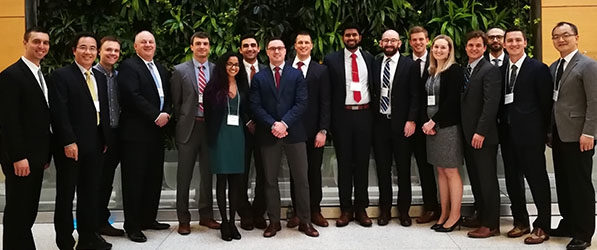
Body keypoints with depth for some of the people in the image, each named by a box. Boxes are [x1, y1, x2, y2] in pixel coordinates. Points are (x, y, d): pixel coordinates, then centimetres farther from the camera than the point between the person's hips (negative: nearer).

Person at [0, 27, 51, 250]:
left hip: (36, 156, 8)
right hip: (20, 159, -8)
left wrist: (46, 154, 14)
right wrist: (18, 157, -20)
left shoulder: (41, 76, 15)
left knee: (29, 212, 13)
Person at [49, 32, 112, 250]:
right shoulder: (61, 76, -7)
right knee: (66, 195, 7)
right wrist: (69, 142, -19)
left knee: (91, 193, 11)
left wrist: (106, 139, 10)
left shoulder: (100, 77, 14)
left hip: (94, 146, 6)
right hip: (71, 146, -6)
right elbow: (59, 112, -15)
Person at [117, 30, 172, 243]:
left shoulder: (161, 69, 19)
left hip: (157, 131, 7)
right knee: (134, 179, -1)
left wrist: (166, 114, -3)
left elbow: (168, 96, 17)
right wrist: (156, 116, -17)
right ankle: (132, 225, 7)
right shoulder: (128, 66, -5)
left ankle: (149, 219, 23)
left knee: (155, 178, 11)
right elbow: (133, 96, -17)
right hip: (136, 131, -7)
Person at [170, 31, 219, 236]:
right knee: (184, 175, 4)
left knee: (208, 173, 10)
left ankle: (206, 215, 23)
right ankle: (183, 219, 15)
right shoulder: (180, 71, 1)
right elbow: (176, 101, 3)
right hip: (189, 127, -2)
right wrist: (181, 123, 1)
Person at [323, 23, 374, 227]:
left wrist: (374, 113, 2)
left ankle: (361, 208, 18)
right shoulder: (331, 60, 2)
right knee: (344, 163, 5)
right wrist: (328, 119, -5)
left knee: (362, 162, 7)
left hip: (364, 114, 2)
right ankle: (346, 209, 15)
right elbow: (326, 91, 1)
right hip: (342, 116, -1)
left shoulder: (369, 59, 9)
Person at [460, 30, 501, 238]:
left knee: (487, 180, -1)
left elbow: (491, 104, -17)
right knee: (475, 179, 13)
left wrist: (481, 132, -21)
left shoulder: (490, 70, -9)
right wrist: (466, 132, 8)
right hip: (468, 135, 8)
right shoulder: (464, 70, 15)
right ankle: (481, 216, 25)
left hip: (484, 136, -8)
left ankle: (491, 225, 6)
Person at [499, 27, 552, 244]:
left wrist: (543, 131, -5)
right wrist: (502, 127, 3)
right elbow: (501, 102, 11)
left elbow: (546, 103, -4)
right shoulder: (502, 70, 11)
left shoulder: (538, 68, -4)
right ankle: (520, 222, 26)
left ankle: (542, 226, 13)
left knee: (537, 180, 2)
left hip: (530, 134, -6)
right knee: (512, 180, 12)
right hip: (508, 134, 6)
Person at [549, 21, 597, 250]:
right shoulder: (553, 67, 14)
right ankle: (569, 223, 26)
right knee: (563, 182, 13)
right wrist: (549, 130, 11)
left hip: (577, 135, -7)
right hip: (558, 134, 7)